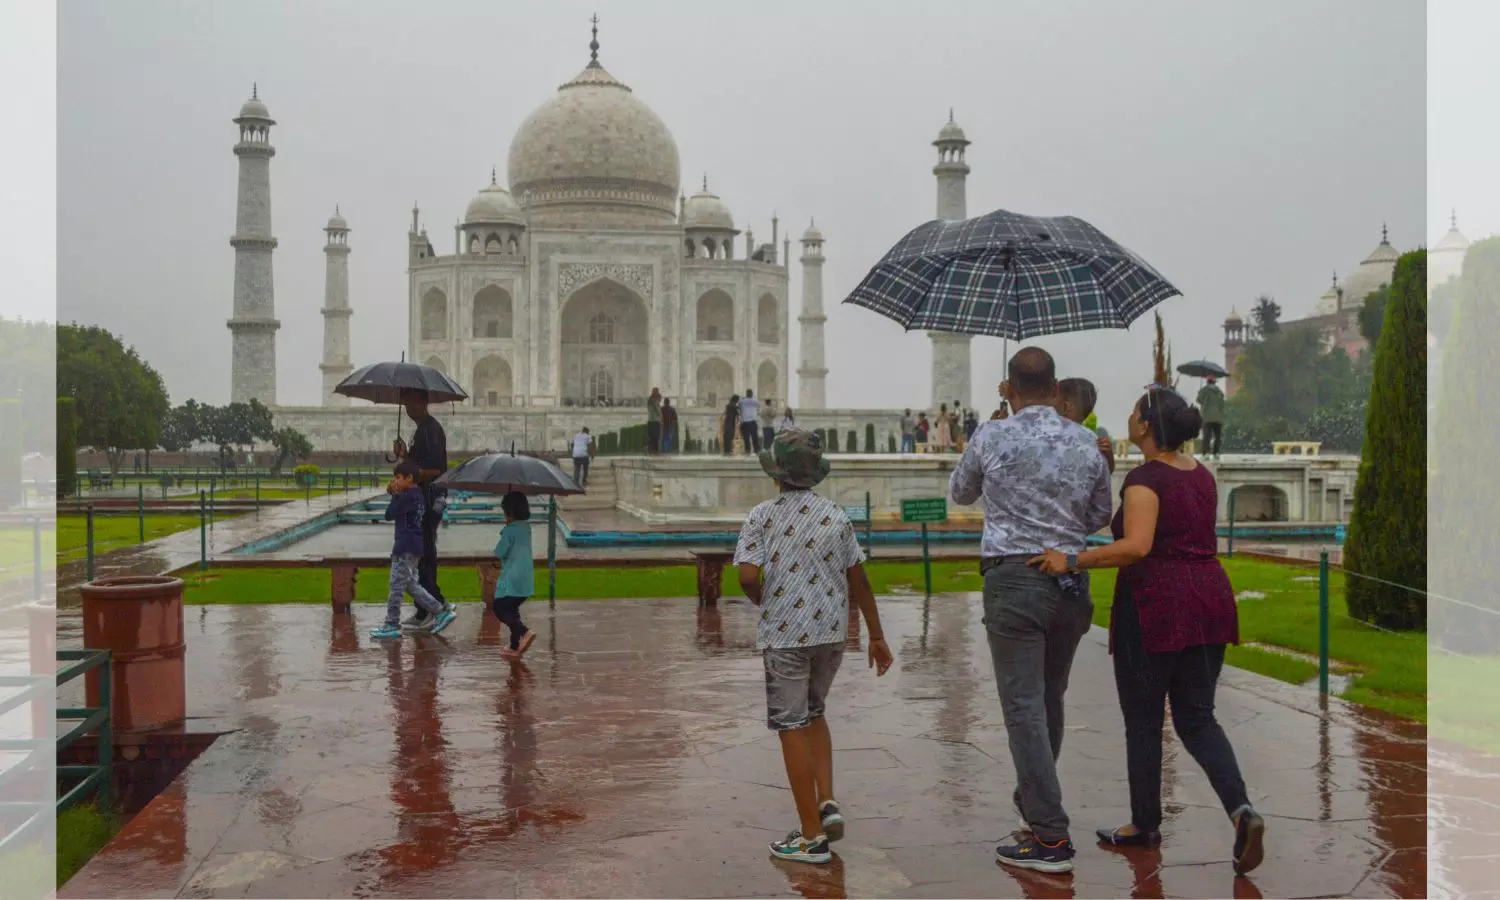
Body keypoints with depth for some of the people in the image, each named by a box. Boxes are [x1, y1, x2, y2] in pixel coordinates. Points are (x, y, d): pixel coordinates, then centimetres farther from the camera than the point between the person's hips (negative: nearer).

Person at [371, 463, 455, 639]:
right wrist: (395, 494, 9)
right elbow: (399, 510, 22)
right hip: (414, 547, 10)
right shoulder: (417, 495, 15)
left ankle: (392, 625, 3)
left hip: (405, 548, -10)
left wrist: (394, 495, -5)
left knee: (397, 585, -3)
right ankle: (441, 612, 13)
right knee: (411, 585, 15)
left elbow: (389, 515, -15)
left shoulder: (407, 496, -15)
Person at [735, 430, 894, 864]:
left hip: (785, 634, -4)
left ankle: (812, 836, 6)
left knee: (792, 727, 3)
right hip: (831, 631, 4)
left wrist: (762, 602, 6)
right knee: (813, 714, 24)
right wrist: (876, 636, 11)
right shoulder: (836, 515, 3)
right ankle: (827, 803, 13)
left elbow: (747, 577, -17)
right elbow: (858, 580, 5)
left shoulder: (763, 516, -8)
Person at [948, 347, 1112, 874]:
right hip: (1070, 582, 5)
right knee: (1050, 702, 17)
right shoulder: (1086, 443, 4)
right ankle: (1034, 807, 31)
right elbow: (1101, 518, 14)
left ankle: (1051, 837, -4)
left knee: (1025, 708, -3)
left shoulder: (992, 438, -5)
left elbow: (960, 494, 13)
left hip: (1014, 579, -4)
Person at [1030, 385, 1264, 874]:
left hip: (1154, 607, -7)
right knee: (1197, 718, 12)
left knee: (1143, 720, 8)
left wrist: (1072, 561, -23)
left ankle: (1145, 825, 21)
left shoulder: (1146, 477, -14)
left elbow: (1136, 546, -27)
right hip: (1208, 600, 7)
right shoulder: (1201, 474, 11)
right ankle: (1241, 809, -8)